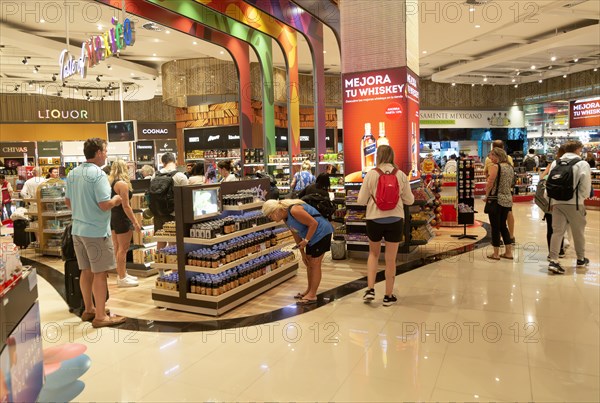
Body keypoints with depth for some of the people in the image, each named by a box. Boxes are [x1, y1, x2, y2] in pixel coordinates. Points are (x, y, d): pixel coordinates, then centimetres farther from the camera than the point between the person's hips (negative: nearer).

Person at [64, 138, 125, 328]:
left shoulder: (72, 174, 8)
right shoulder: (98, 174, -18)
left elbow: (68, 202, 15)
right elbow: (105, 205, -23)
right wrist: (116, 200, -3)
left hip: (78, 230, 8)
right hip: (96, 231, -8)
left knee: (86, 271, 17)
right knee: (99, 273, 0)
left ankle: (89, 309, 29)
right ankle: (100, 316, 6)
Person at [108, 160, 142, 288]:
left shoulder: (110, 182, 9)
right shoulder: (122, 184, -17)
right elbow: (126, 206, -20)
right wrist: (135, 222, -17)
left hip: (112, 217, 9)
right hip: (121, 218, -9)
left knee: (117, 247, 14)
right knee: (123, 248, -2)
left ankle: (121, 274, 25)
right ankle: (122, 278, 3)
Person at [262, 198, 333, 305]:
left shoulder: (294, 210, -27)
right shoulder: (285, 217, 3)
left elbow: (313, 223, -26)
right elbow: (296, 234, 10)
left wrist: (306, 240, -22)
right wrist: (302, 253, 9)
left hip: (321, 233, -9)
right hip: (312, 236, 9)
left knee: (315, 264, -5)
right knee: (309, 263, 15)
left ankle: (312, 295, 2)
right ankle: (309, 290, 27)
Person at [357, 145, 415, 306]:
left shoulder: (371, 174, -6)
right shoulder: (401, 175, -2)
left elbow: (361, 200, -3)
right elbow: (409, 200, 5)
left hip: (374, 219, 0)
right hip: (395, 220, 0)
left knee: (373, 254, 22)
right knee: (391, 259, 10)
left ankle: (370, 289, 13)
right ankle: (388, 296, 20)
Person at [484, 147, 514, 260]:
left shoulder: (495, 166, -12)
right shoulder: (510, 167, 10)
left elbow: (490, 183, -17)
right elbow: (510, 184, 15)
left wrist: (486, 195, -5)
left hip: (496, 199, -7)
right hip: (508, 199, 7)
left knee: (495, 227, 2)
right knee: (503, 226, 16)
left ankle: (496, 253, 8)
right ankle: (508, 252, 18)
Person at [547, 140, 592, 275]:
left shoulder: (555, 163, 6)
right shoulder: (583, 164, -5)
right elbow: (586, 185, -9)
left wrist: (552, 201, 13)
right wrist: (584, 197, 11)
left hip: (557, 202, 3)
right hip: (574, 203, -3)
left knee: (557, 231, 3)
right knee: (578, 232, 14)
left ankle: (553, 261, -5)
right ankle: (581, 259, 31)